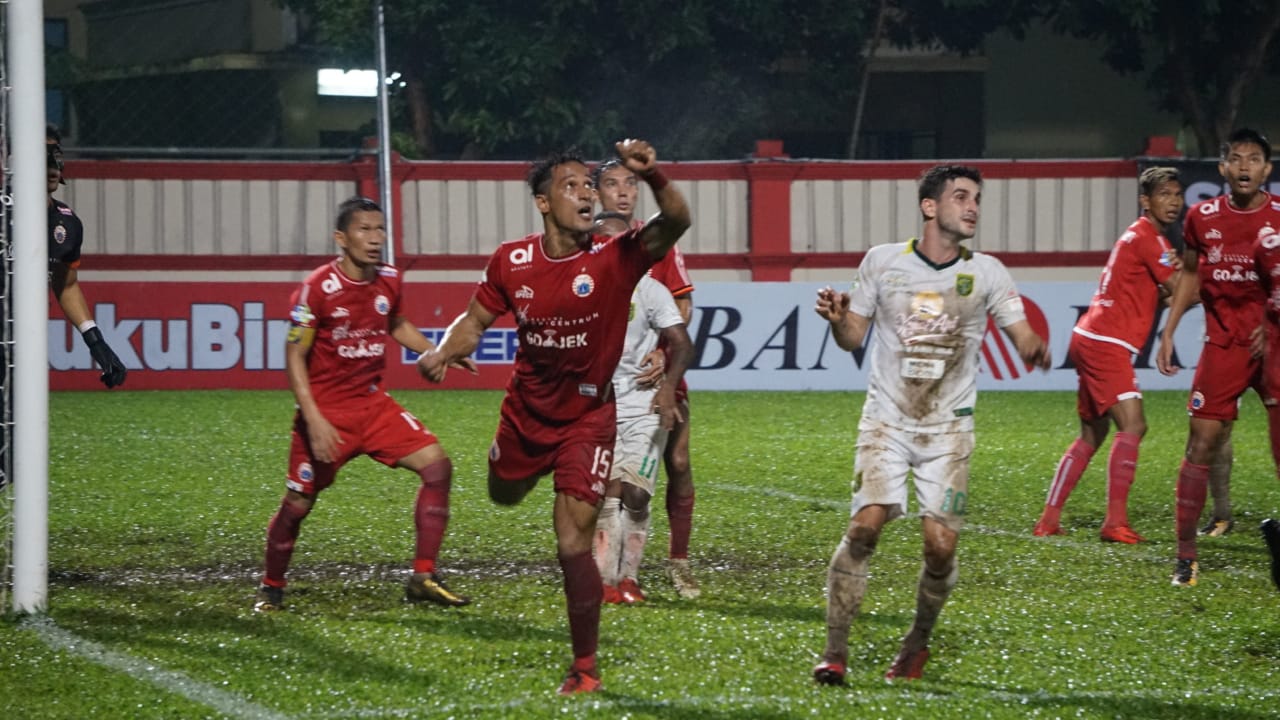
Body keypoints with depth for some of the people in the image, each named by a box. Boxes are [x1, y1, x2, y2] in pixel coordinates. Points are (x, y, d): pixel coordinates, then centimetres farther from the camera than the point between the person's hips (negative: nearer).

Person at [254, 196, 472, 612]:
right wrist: (314, 420, -24)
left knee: (437, 465, -10)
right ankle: (271, 589, 26)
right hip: (326, 410, -5)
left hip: (373, 404, 5)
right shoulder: (318, 288, -18)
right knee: (298, 504, 1)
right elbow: (295, 357, -15)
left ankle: (423, 578, -5)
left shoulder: (389, 281, 1)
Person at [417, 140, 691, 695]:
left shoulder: (614, 259, -20)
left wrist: (653, 176, -54)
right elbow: (476, 320, 4)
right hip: (525, 412, 4)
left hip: (588, 417, -4)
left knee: (573, 546, -11)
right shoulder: (511, 262, -10)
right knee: (503, 494, 29)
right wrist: (442, 354, -15)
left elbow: (676, 222, -36)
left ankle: (584, 669, 5)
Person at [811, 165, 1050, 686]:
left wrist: (1035, 349, -25)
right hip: (886, 420, -1)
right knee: (865, 525, -19)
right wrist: (837, 319, -13)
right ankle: (835, 651, -11)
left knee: (941, 546, -8)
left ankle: (917, 644, 19)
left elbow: (1024, 339, -1)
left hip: (949, 428, 1)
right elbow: (852, 339, 9)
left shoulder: (986, 273, 2)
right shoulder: (883, 262, 1)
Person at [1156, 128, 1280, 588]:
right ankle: (1185, 556, 5)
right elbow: (1190, 276, 16)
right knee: (1201, 445, -1)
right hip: (1222, 346, 2)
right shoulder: (1201, 218, 3)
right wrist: (1168, 333, 11)